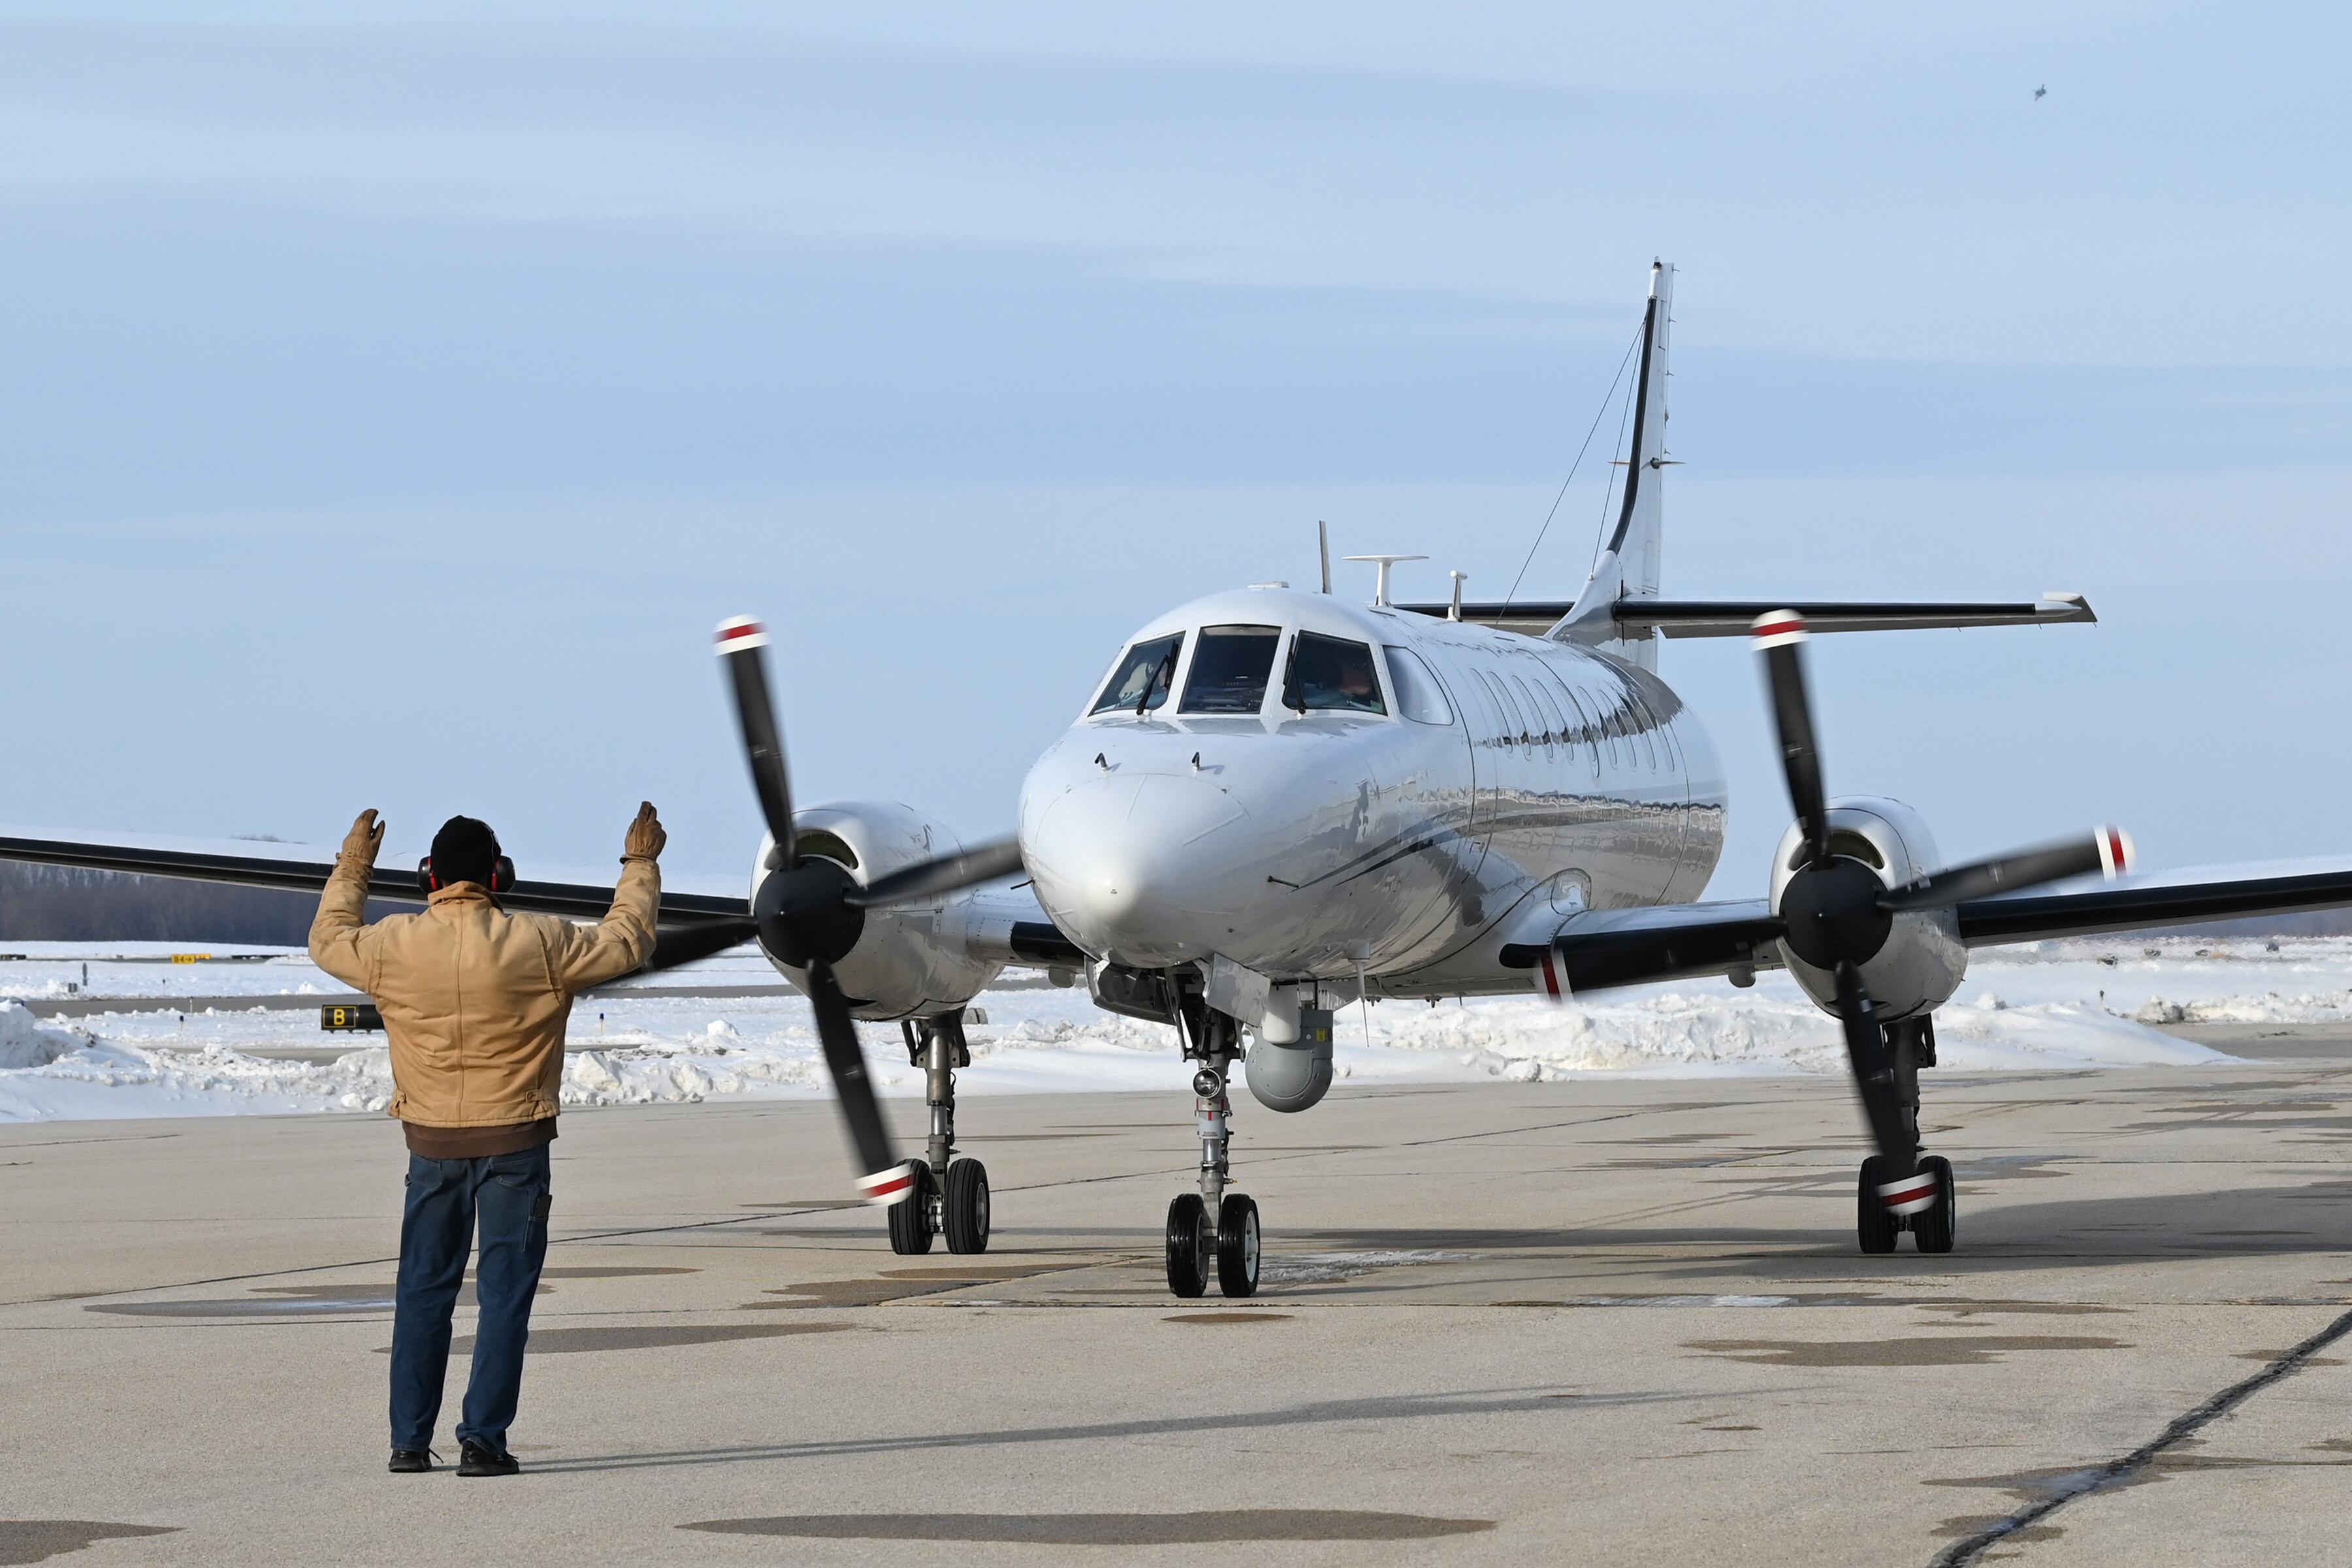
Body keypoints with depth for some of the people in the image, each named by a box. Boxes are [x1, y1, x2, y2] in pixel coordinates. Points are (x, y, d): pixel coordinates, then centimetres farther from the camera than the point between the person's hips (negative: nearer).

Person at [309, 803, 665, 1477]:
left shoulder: (392, 947, -6)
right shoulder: (537, 944, -12)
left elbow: (327, 941, 15)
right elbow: (627, 941, 1)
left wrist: (352, 870, 30)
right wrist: (640, 866, 16)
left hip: (432, 1142, 3)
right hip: (513, 1140, -3)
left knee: (423, 1290, 12)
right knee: (504, 1293, 2)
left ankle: (410, 1441, 14)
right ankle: (482, 1440, -2)